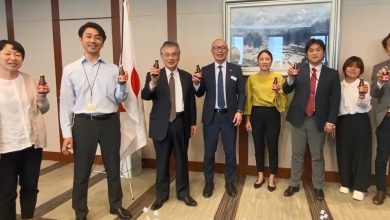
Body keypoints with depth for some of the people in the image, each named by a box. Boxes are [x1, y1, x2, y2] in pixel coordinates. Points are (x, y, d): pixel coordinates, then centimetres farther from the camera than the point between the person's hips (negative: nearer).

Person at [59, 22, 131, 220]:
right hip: (83, 123, -1)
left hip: (110, 122, 1)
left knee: (113, 167, 15)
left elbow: (120, 99, 6)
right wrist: (67, 133, -4)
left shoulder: (113, 69, 2)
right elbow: (66, 103, 0)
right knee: (81, 171, 9)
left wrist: (122, 84, -14)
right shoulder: (70, 70, 0)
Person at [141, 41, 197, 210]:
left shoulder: (186, 76, 6)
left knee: (182, 160, 13)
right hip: (161, 124, -2)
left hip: (181, 123, 2)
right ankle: (161, 195, 26)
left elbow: (191, 101, 9)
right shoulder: (153, 75, -2)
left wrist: (193, 122, 8)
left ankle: (183, 193, 28)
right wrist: (153, 82, -35)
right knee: (162, 161, 10)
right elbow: (145, 96, -17)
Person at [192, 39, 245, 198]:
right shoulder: (205, 70, 4)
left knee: (230, 151, 8)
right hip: (211, 116, 0)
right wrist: (196, 83, -17)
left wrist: (239, 111, -9)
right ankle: (209, 182, 24)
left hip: (230, 115, 0)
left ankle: (229, 182, 26)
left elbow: (241, 93, 3)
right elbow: (200, 94, 3)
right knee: (209, 151, 8)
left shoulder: (236, 69, 4)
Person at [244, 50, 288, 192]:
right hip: (256, 114, 2)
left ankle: (272, 178, 22)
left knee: (273, 147, 5)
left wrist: (277, 92, -22)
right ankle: (260, 176, 28)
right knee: (258, 146, 11)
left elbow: (284, 100, -1)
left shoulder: (278, 77, -2)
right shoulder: (251, 78, 3)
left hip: (272, 114, -1)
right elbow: (248, 100, 7)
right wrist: (247, 119, 4)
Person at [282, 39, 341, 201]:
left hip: (319, 121, 0)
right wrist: (290, 77, -24)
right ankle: (294, 185, 24)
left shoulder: (332, 74, 2)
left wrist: (331, 121, -8)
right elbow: (286, 90, -4)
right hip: (299, 119, 1)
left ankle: (318, 187, 25)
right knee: (297, 154, 11)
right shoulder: (298, 70, 2)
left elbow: (335, 100, 0)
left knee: (317, 156, 11)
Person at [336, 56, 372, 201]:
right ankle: (345, 183, 24)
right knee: (344, 152, 8)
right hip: (343, 122, 2)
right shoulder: (339, 86, 7)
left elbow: (365, 105, -12)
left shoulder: (364, 85, 0)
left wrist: (362, 96, -34)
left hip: (360, 121, -2)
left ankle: (359, 187, 12)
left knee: (361, 153, 2)